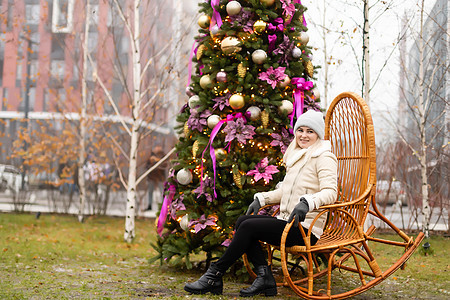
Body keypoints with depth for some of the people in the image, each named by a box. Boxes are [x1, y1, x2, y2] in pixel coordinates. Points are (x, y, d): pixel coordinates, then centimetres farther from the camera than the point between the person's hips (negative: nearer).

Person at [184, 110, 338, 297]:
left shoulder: (324, 158, -7)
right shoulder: (296, 156, 19)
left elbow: (330, 192, -21)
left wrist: (307, 203, -38)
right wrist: (261, 199, 13)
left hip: (306, 228, -8)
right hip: (287, 221, 9)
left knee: (248, 226, -20)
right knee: (242, 221, -11)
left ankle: (215, 275, -10)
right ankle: (264, 278, -12)